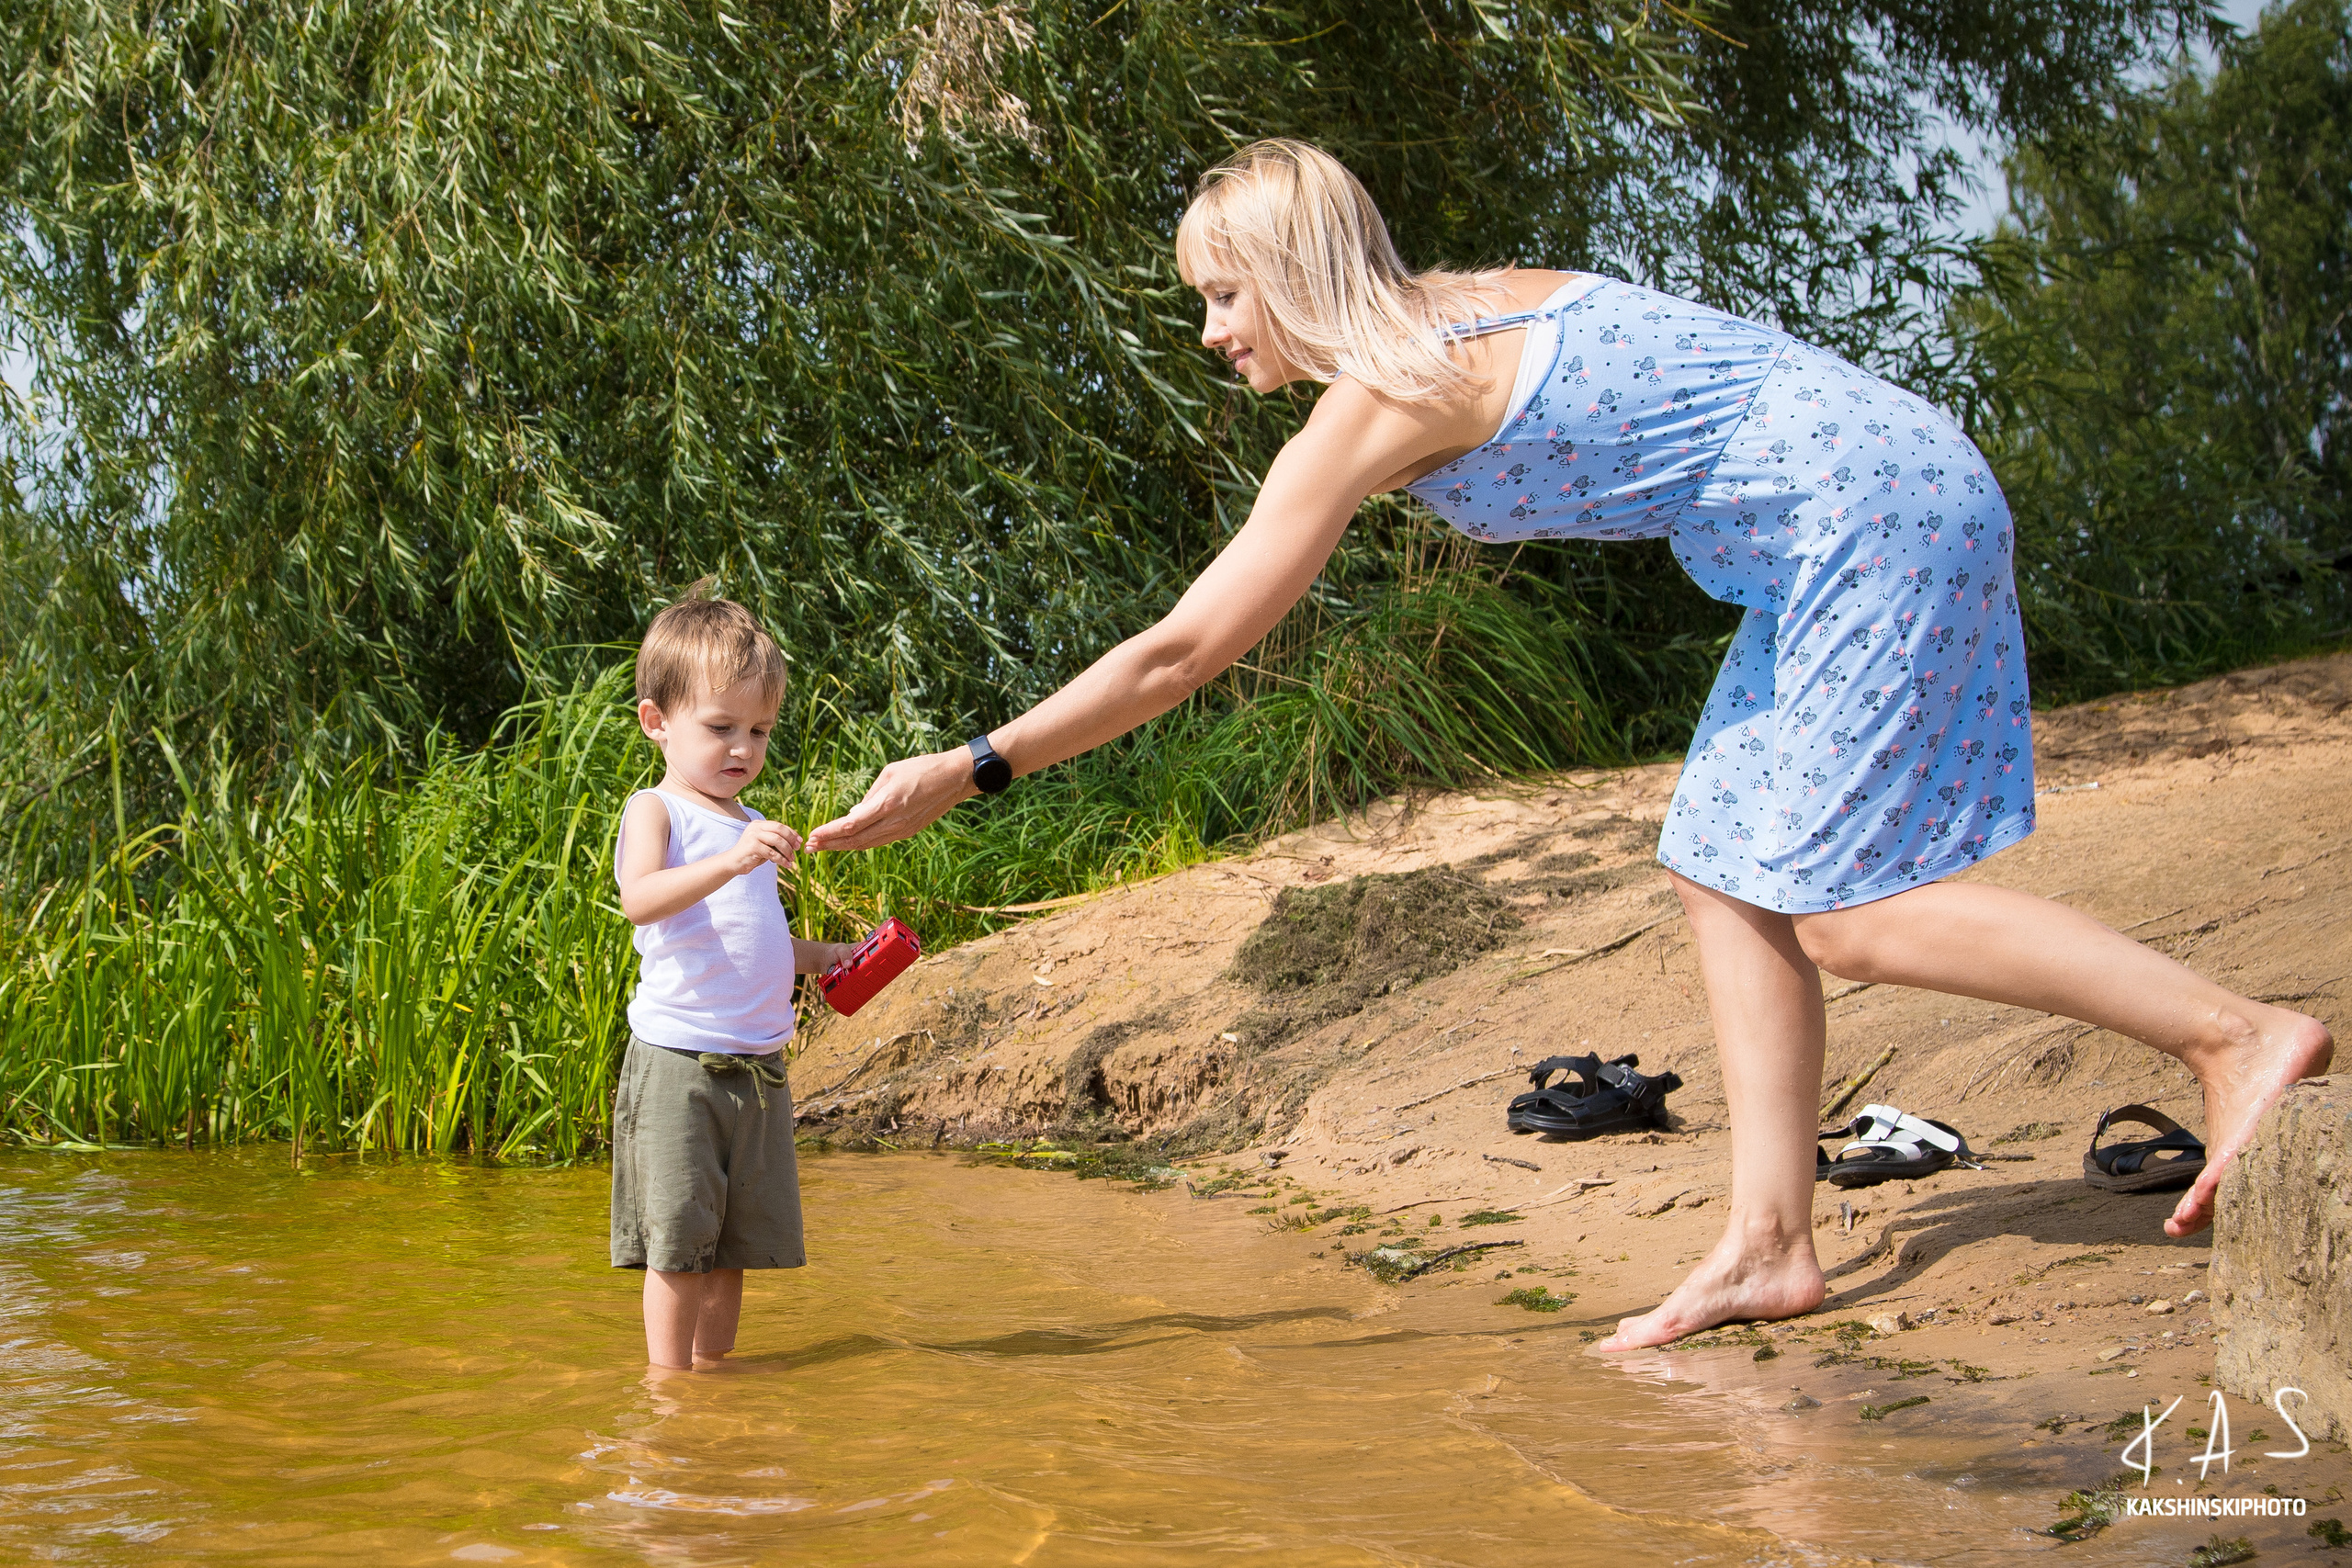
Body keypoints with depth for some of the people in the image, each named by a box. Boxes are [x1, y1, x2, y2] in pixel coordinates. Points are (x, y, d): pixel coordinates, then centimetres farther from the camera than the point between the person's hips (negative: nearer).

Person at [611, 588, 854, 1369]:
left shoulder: (750, 829, 18)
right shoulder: (656, 811, -4)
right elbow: (639, 898, -26)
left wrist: (827, 956, 17)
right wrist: (731, 861, -38)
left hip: (758, 1064, 7)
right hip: (678, 1062, -7)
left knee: (739, 1244, 11)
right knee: (680, 1241, -5)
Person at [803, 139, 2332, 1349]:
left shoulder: (1374, 402, -14)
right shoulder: (1463, 310, 12)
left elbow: (1182, 652, -14)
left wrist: (964, 772, -10)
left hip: (1876, 514, -10)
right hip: (1850, 527, 10)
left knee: (1844, 910, -8)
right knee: (1730, 880, 8)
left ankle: (2243, 1034, -6)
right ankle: (1771, 1242, 10)